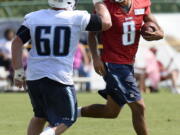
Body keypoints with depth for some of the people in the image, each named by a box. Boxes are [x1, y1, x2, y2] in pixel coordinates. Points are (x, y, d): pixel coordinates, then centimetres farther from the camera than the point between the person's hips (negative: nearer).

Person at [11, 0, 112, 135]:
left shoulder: (33, 18, 1)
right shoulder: (77, 18, -8)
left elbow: (17, 42, 2)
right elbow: (106, 23, 2)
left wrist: (19, 72, 9)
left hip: (33, 77, 4)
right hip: (59, 77, -4)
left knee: (40, 116, 24)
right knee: (65, 120, 10)